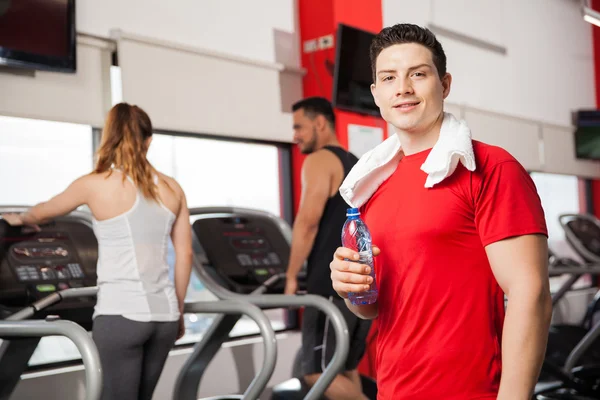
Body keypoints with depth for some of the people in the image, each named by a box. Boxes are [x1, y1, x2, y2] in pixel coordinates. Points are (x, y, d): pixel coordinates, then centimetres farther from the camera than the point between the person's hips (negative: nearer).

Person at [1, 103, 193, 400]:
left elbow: (43, 212, 16)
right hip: (162, 314, 5)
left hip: (121, 315, -5)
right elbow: (185, 256, 9)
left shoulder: (95, 185, -3)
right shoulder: (172, 189, 7)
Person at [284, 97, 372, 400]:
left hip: (333, 285, -9)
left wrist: (292, 276, -10)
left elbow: (308, 221, -16)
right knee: (344, 371, 12)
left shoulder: (320, 160, -6)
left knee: (319, 373, -4)